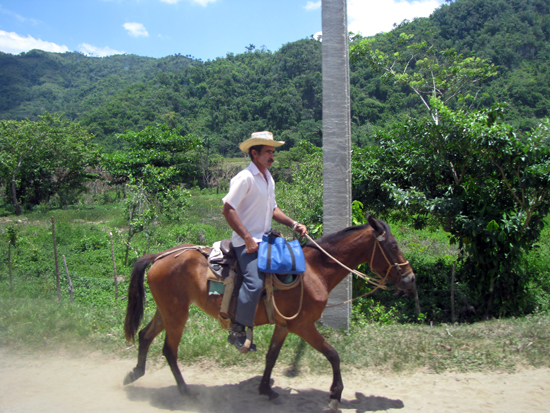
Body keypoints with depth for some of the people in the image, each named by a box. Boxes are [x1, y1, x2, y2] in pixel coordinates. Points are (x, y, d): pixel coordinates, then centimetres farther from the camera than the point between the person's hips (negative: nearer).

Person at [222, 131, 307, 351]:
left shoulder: (268, 179, 15)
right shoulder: (245, 178, -14)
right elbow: (228, 210, -20)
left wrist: (293, 224, 9)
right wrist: (248, 238, -22)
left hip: (265, 239, 9)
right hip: (247, 242, -9)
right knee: (254, 281, -25)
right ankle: (237, 331, -12)